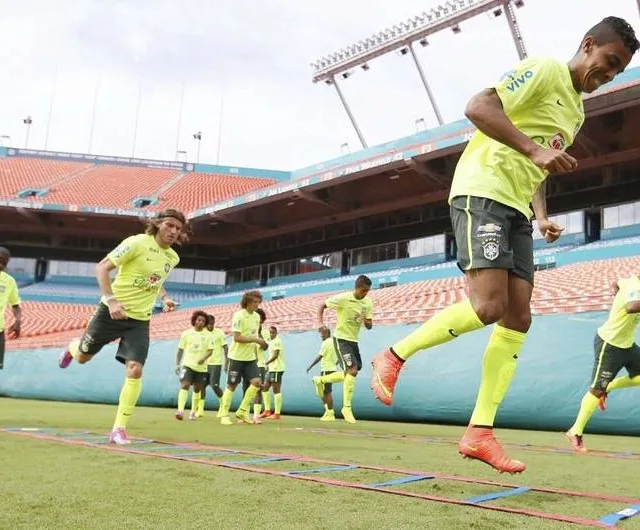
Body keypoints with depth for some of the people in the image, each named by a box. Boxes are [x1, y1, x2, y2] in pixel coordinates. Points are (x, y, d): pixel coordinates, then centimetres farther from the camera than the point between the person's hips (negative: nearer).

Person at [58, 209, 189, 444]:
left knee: (134, 371, -12)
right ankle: (72, 348, 57)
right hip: (112, 312, -3)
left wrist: (165, 298, 5)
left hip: (140, 320, 4)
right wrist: (111, 300, -27)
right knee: (83, 357, 16)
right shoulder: (137, 242, -16)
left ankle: (119, 429, 0)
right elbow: (102, 268, -16)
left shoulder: (173, 258, 4)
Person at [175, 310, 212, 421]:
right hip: (187, 365, -1)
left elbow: (210, 350, -4)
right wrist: (177, 364, 2)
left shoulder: (208, 335, 2)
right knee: (184, 386, -18)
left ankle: (193, 412, 23)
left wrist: (204, 358, -23)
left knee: (197, 389, 10)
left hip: (201, 367, 2)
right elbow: (180, 350, 7)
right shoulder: (186, 333, 3)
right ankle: (180, 410, -26)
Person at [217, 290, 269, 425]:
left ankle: (242, 411, 7)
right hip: (237, 357, -6)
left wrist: (260, 342, 5)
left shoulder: (257, 316, 9)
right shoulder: (239, 316, -14)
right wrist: (255, 339, -21)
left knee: (257, 382, -6)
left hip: (250, 357, 6)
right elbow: (237, 337, -21)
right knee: (232, 385, 1)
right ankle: (224, 414, 13)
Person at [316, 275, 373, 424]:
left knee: (349, 373, 13)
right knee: (352, 370, -19)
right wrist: (320, 322, -20)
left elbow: (369, 326, 4)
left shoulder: (367, 303, 0)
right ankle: (347, 407, -8)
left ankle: (320, 380, 36)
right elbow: (322, 306, -5)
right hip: (341, 338, -7)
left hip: (354, 340, 7)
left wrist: (366, 321, -19)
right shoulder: (342, 298, -16)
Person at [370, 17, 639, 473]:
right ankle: (393, 358, -2)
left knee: (518, 318, -2)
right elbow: (478, 108, -17)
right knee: (487, 306, -22)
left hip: (515, 208, 9)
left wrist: (543, 217, 11)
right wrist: (534, 149, -25)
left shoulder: (577, 111, 24)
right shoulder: (545, 70, -3)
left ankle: (480, 432, 0)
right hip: (483, 191, -9)